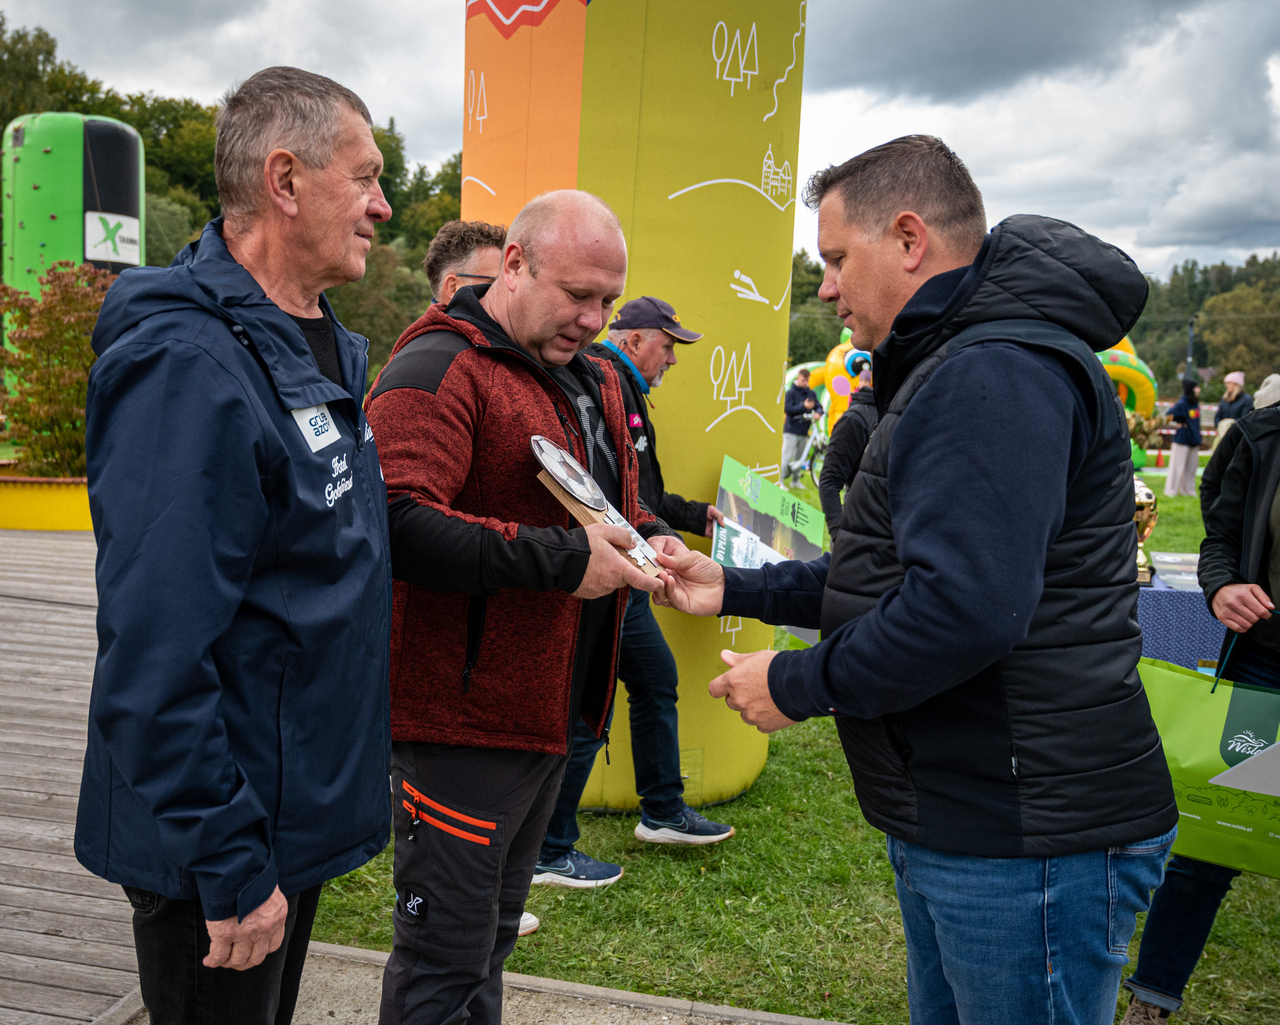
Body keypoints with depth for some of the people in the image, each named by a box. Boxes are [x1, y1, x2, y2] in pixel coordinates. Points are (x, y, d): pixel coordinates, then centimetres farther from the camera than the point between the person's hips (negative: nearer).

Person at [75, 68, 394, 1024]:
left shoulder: (329, 347, 7)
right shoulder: (190, 366, -24)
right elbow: (156, 657, -28)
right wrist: (231, 869, -24)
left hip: (305, 817, 9)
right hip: (217, 853, -9)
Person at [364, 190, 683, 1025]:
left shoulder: (593, 381, 14)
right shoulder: (439, 369, -15)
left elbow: (620, 501, 26)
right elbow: (399, 523, -29)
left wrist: (653, 540, 3)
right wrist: (561, 559, -28)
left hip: (551, 714, 9)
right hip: (463, 716, -9)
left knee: (493, 934, 23)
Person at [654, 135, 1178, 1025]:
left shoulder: (998, 372, -20)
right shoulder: (955, 368, 18)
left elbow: (965, 607, -31)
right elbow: (901, 569, 21)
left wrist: (799, 685, -16)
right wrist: (737, 590, 13)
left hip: (1031, 843, -11)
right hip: (954, 819, 11)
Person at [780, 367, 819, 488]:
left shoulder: (812, 393, 13)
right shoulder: (791, 392, -2)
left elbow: (818, 406, 8)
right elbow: (787, 409, -12)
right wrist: (803, 406, -21)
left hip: (804, 431, 5)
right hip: (791, 430, -5)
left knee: (799, 457, 11)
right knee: (786, 456, -10)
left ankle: (795, 480, 21)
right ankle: (780, 480, -7)